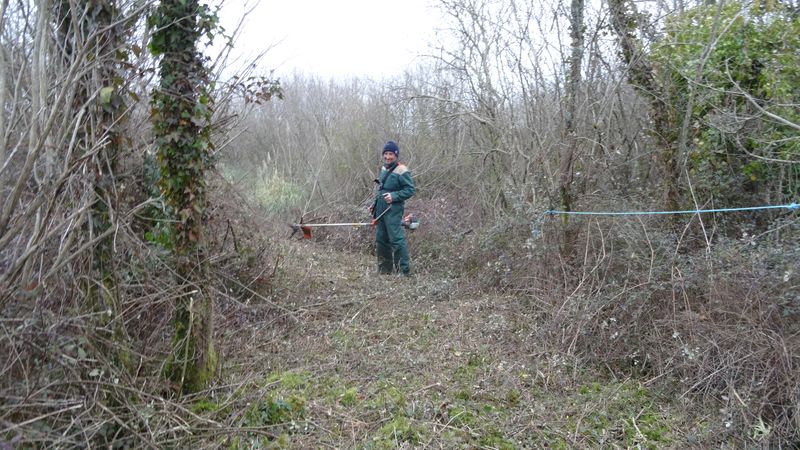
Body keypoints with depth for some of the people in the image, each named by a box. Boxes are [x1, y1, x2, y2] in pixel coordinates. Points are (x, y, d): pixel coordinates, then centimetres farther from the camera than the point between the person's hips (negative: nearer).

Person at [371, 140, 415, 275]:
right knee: (381, 240, 14)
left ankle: (404, 270, -4)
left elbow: (410, 189, -13)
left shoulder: (402, 171, -11)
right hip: (381, 210, 9)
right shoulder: (383, 169, 15)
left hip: (393, 211, -9)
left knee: (397, 240, -11)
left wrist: (394, 196, -22)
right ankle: (385, 269, 25)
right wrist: (375, 204, 19)